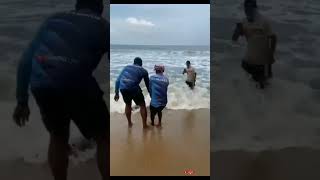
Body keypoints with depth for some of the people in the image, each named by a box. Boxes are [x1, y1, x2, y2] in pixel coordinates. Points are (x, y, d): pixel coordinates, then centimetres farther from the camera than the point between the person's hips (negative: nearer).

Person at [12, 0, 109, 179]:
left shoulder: (54, 19, 28)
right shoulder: (104, 26, 20)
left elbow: (26, 61, 23)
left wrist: (22, 101, 29)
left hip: (40, 85, 4)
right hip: (75, 83, -4)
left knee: (58, 136, 28)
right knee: (104, 138, 17)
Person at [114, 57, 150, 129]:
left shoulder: (126, 67, 25)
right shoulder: (144, 71, 17)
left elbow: (118, 80, 19)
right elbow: (147, 84, 22)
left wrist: (116, 93, 23)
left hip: (123, 88, 4)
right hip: (133, 88, -4)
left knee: (128, 105, 27)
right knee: (142, 105, 16)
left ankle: (129, 123, 39)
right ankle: (145, 125, 21)